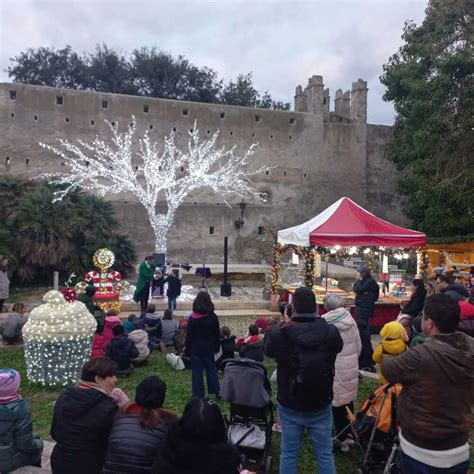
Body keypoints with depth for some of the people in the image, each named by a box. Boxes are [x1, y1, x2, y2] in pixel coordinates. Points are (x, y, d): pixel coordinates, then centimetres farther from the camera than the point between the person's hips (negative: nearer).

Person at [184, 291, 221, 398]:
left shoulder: (192, 318, -14)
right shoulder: (213, 317, -6)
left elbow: (189, 336, -9)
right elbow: (217, 334, 3)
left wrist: (187, 351, -1)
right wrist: (216, 347, 15)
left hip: (196, 349, -3)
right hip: (209, 349, 3)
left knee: (197, 371, 7)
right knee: (211, 369, 16)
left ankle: (198, 394, 14)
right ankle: (216, 391, 21)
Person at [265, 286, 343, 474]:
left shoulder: (278, 334, -21)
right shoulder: (331, 332, -19)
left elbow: (268, 351, 2)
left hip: (289, 406, 0)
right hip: (321, 406, 1)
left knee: (288, 454, 17)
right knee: (325, 454, 19)